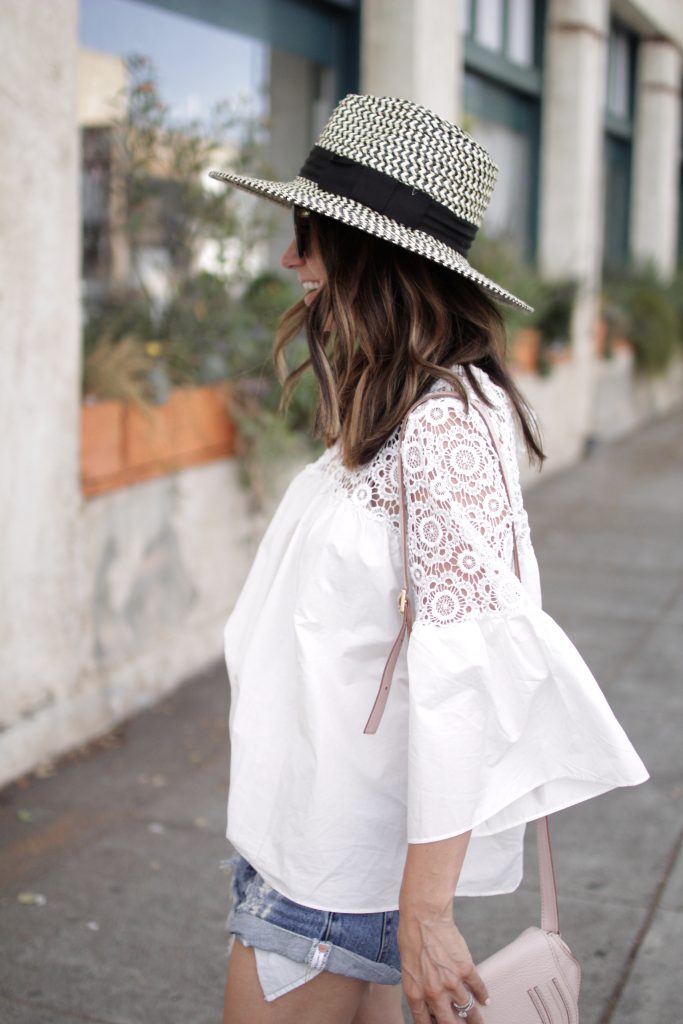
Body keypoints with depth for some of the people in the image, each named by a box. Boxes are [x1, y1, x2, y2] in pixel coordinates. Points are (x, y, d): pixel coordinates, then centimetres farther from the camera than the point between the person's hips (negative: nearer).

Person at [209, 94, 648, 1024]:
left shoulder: (446, 423, -22)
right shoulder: (391, 412, 8)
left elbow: (471, 659, -26)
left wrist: (426, 907, -25)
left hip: (346, 844, -9)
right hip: (319, 807, 9)